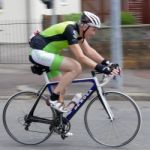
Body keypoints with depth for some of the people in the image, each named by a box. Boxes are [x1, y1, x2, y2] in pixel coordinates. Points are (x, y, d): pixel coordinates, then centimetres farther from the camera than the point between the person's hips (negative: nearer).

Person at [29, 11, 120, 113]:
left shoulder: (78, 31, 5)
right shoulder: (70, 31, -23)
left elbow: (89, 51, 7)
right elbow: (80, 57, -28)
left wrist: (107, 63, -2)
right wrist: (101, 68, -32)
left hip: (45, 52, 10)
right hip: (40, 52, -10)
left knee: (62, 87, 11)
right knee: (76, 68, -21)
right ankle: (54, 98, -14)